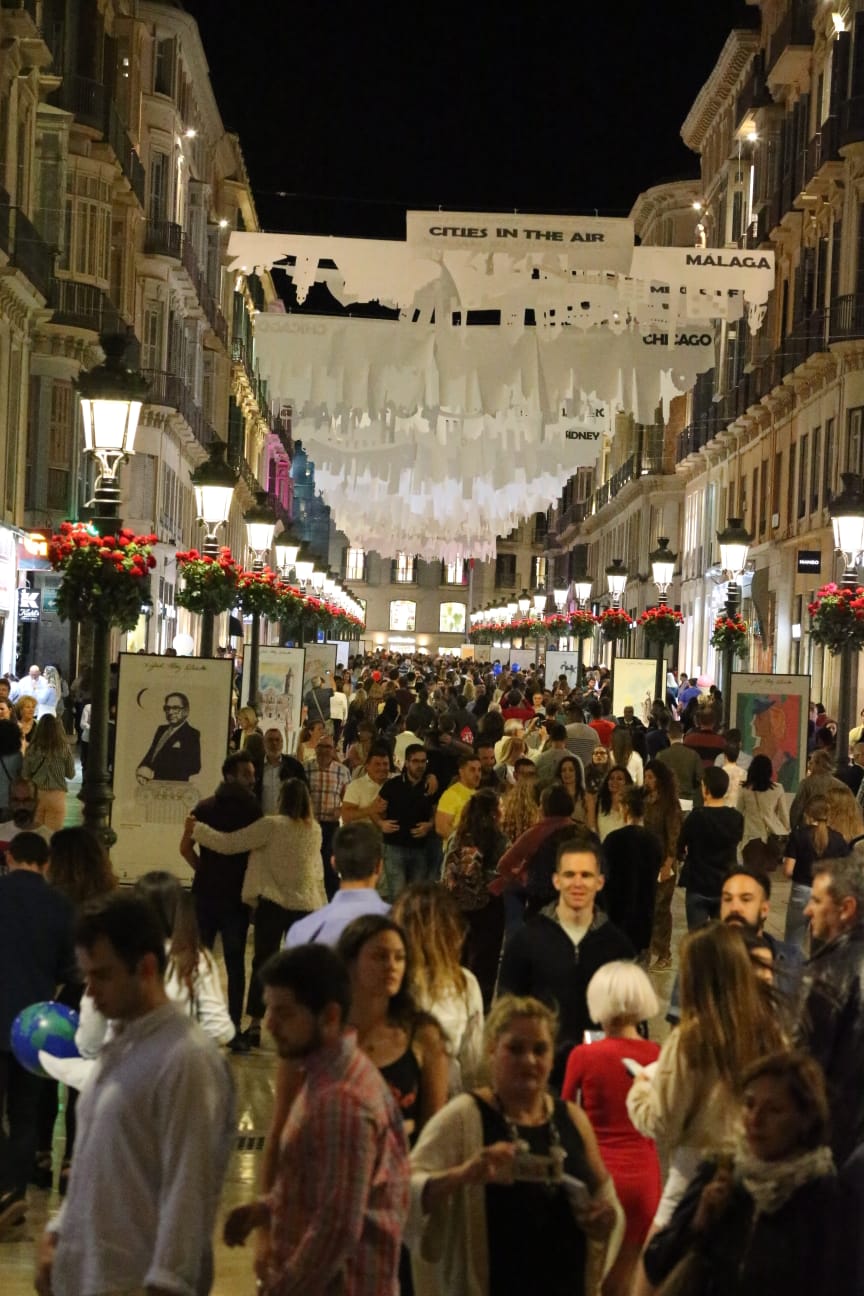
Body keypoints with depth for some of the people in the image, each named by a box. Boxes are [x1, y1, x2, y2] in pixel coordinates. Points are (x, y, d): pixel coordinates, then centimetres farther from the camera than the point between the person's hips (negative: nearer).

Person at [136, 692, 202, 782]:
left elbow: (194, 767, -13)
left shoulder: (192, 734, -4)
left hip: (174, 787, -6)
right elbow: (150, 754, 17)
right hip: (152, 786, 6)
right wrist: (142, 768, -8)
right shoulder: (161, 729, 19)